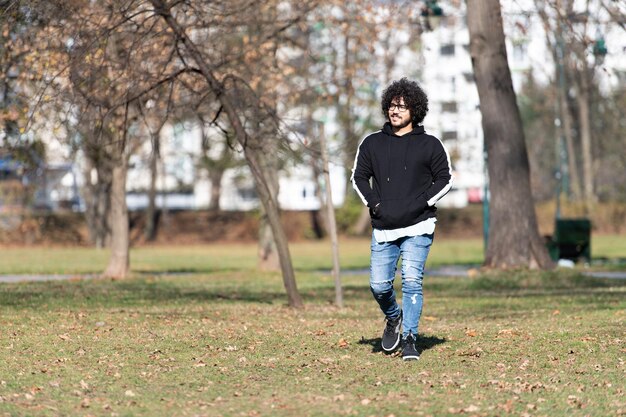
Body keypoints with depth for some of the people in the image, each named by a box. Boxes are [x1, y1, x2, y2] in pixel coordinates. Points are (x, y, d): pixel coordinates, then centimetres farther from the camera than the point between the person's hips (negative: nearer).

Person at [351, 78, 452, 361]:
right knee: (379, 284, -2)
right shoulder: (372, 143, 10)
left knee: (411, 281, -13)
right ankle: (393, 318, 29)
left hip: (417, 227, -3)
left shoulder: (430, 145, 3)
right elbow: (359, 177, 16)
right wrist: (374, 204, 0)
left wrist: (421, 203, -7)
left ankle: (409, 339, -5)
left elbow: (445, 180, 6)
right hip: (383, 230, 3)